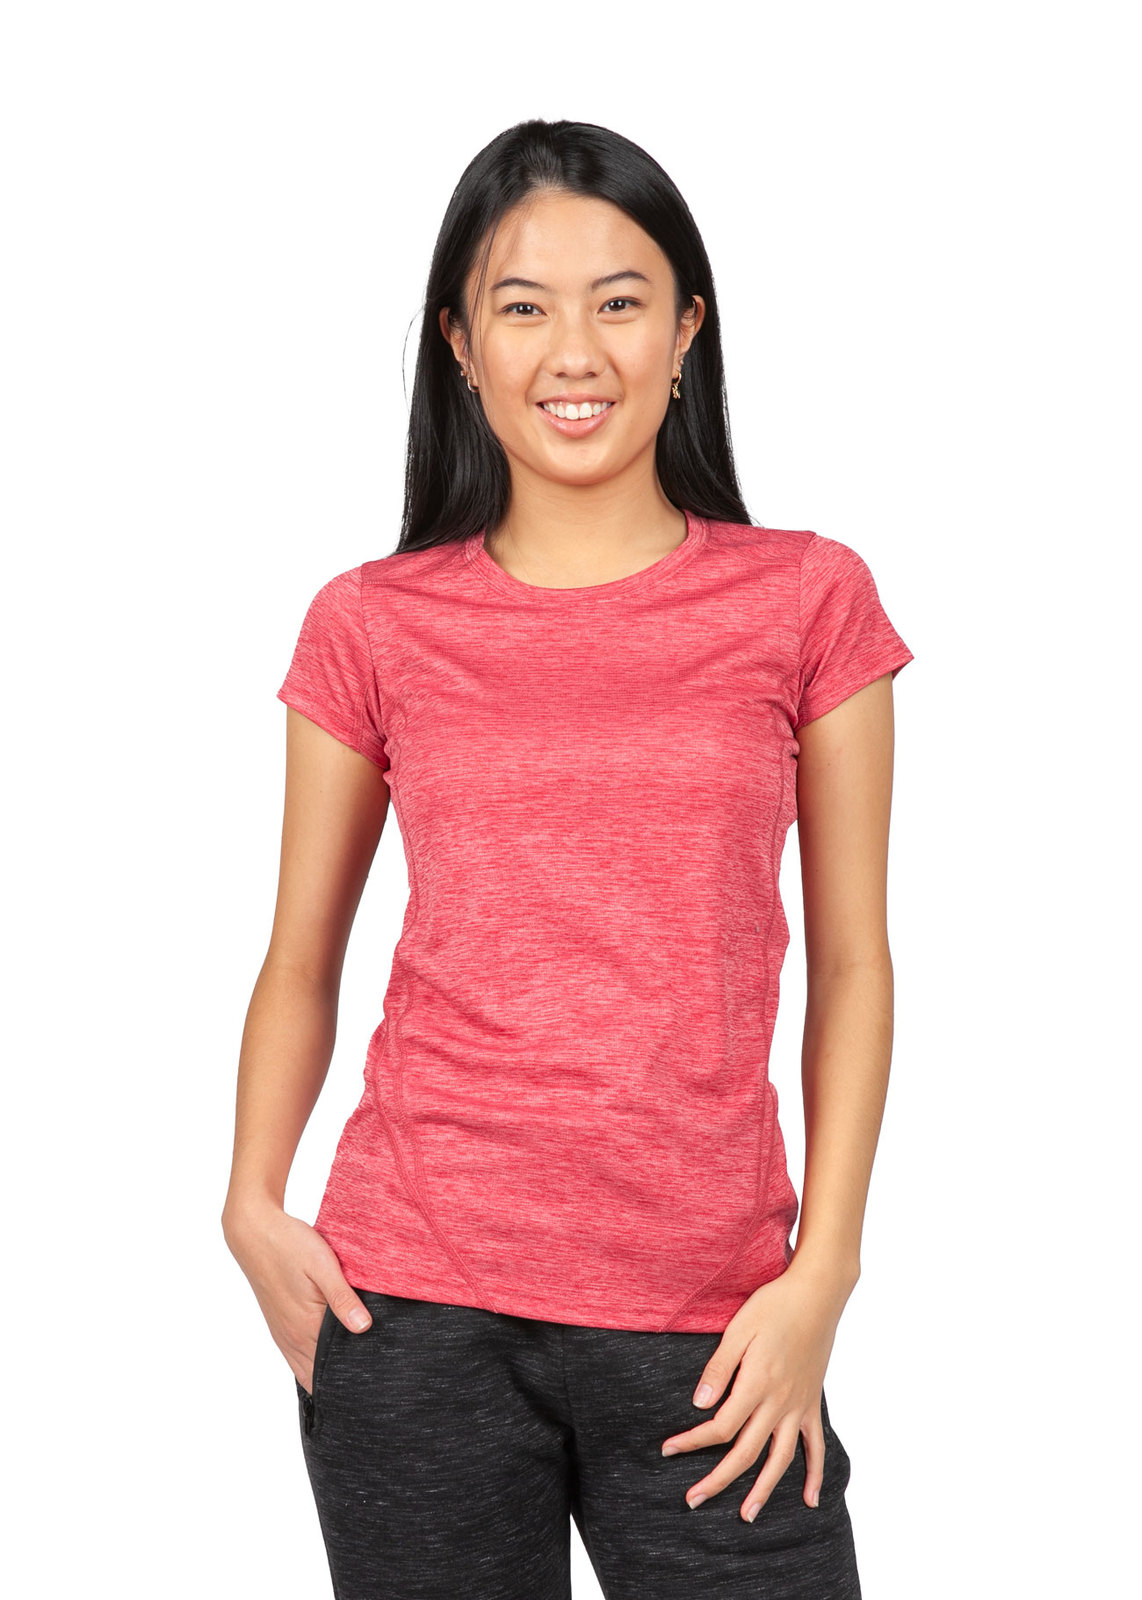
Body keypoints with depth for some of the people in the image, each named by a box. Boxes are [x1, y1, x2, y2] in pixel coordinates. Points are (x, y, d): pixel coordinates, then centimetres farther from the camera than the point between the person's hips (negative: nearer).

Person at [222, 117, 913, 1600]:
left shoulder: (809, 602, 2)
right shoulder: (372, 625, 4)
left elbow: (852, 965, 3)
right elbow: (302, 962, 8)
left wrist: (821, 1275, -4)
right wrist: (254, 1205, -7)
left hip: (708, 1321, 0)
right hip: (416, 1306, 1)